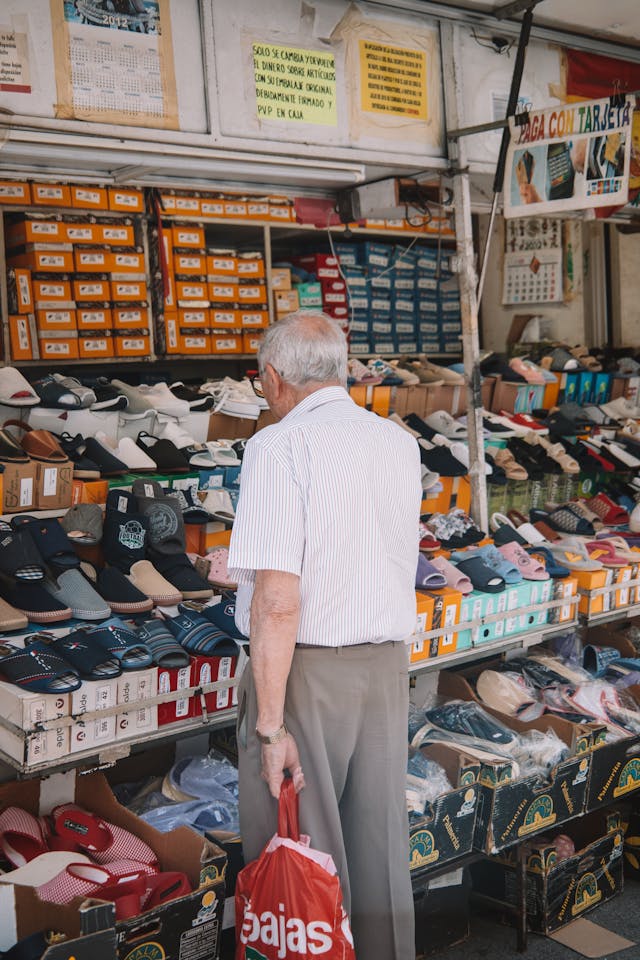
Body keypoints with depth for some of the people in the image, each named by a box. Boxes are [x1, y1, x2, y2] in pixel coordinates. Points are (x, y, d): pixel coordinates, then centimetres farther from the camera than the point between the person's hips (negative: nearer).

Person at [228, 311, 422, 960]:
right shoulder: (401, 445, 6)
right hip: (387, 665, 7)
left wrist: (270, 725, -18)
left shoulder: (279, 448, -14)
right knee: (378, 842, 16)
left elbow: (278, 600, -22)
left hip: (302, 671, -6)